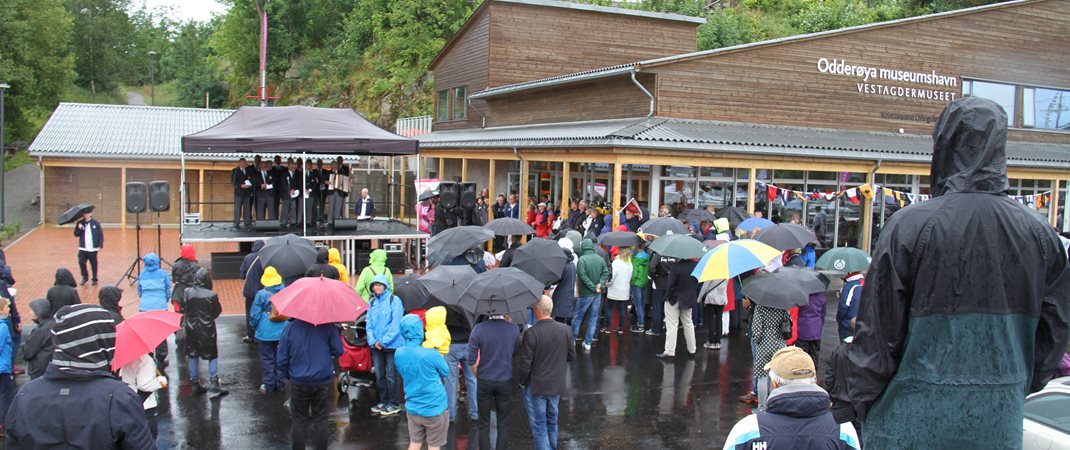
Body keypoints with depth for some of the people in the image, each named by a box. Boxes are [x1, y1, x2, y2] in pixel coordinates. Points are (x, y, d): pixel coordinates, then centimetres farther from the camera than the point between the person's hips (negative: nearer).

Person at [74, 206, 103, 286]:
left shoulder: (95, 223, -5)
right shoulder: (80, 223, 4)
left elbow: (101, 234, -4)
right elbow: (76, 234, 3)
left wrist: (100, 245, -9)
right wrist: (79, 228, -17)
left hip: (93, 249, -2)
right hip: (83, 248, 2)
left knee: (94, 264, 7)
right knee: (81, 262, -9)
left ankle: (94, 279, 23)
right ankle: (85, 277, 13)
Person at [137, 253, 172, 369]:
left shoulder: (142, 275, 7)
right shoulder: (163, 274, 1)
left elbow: (139, 293, 13)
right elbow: (168, 292, 5)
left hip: (144, 308, 2)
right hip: (160, 307, -2)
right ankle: (161, 361, 13)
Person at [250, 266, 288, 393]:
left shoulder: (261, 294, -13)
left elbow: (254, 314, -7)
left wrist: (254, 326, 10)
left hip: (266, 332, -3)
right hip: (283, 332, 3)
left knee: (267, 359, 8)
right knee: (280, 358, 14)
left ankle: (267, 384, 12)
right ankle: (279, 383, 21)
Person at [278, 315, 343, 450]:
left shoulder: (290, 328, -7)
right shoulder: (328, 326, -10)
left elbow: (282, 357, -3)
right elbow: (338, 351, -5)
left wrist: (285, 375, 14)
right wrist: (337, 332, 10)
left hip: (299, 382, 1)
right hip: (323, 382, 0)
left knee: (299, 421, 12)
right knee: (321, 420, 10)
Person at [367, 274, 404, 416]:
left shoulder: (394, 300, -7)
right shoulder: (372, 302, 10)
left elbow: (396, 324, -12)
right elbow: (369, 324, 9)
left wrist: (384, 341, -14)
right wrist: (373, 341, -6)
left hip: (392, 344, -5)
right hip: (376, 346, 5)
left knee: (391, 375, 0)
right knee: (379, 375, 12)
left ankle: (394, 404, 11)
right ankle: (384, 401, 26)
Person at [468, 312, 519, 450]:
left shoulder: (478, 329, -16)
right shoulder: (514, 329, -11)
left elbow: (471, 360, -12)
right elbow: (517, 355, 3)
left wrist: (478, 376, 7)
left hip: (484, 382, -1)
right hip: (505, 381, 1)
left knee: (484, 424, 12)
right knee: (503, 423, 13)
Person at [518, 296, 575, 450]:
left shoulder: (530, 333, -23)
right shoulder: (566, 330, -10)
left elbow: (524, 363, -18)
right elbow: (572, 356, 2)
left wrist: (522, 382, -1)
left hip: (536, 387, -5)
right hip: (557, 385, 5)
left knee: (539, 426, 7)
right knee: (552, 421, 24)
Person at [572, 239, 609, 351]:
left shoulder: (581, 259, -13)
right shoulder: (600, 259, 2)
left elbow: (582, 275, -20)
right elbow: (606, 273, -4)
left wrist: (593, 287, -16)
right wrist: (600, 284, -11)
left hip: (585, 294, -4)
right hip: (598, 295, 4)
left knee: (577, 316, 11)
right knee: (593, 318, 11)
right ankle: (588, 342, 13)